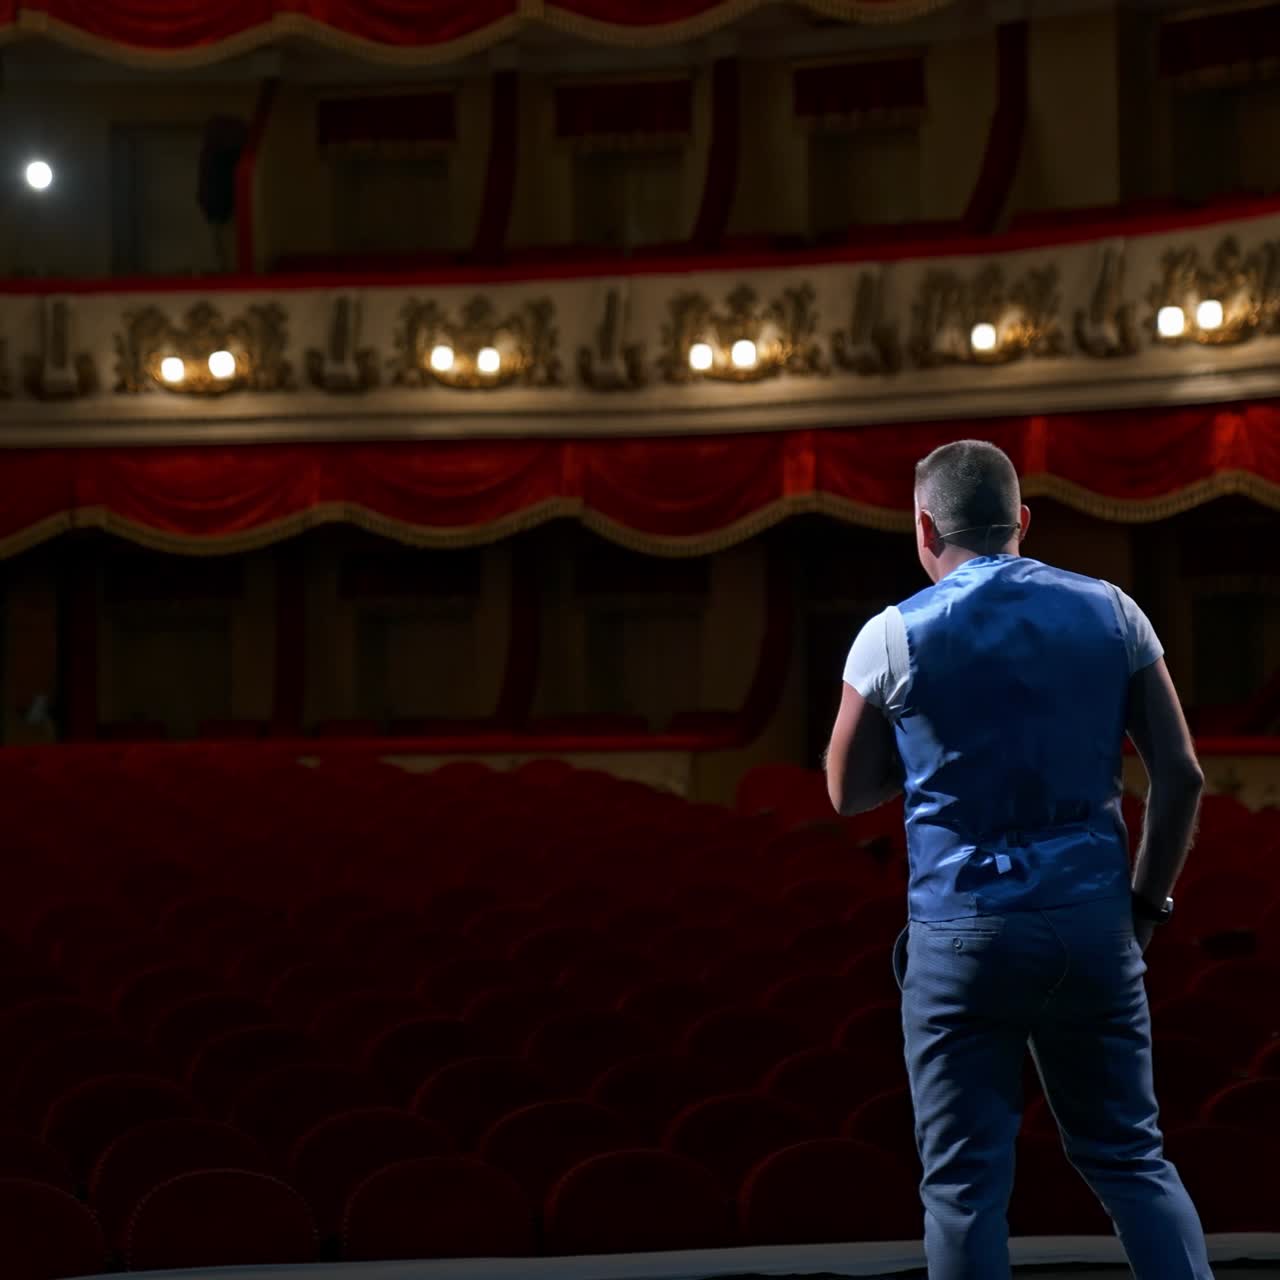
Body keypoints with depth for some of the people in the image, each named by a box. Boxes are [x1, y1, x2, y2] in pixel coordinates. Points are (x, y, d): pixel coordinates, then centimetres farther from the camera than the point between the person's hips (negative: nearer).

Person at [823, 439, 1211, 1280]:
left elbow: (848, 793, 8)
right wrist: (1147, 902, 13)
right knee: (1130, 1154, 14)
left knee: (966, 1179, 5)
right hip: (1093, 918, 3)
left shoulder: (895, 636, -4)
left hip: (964, 928, -2)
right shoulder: (1110, 612, 2)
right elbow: (1182, 775, 3)